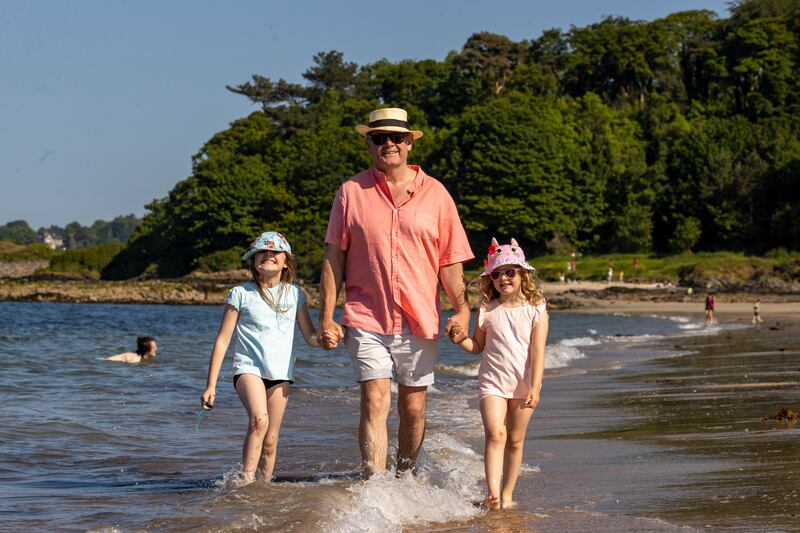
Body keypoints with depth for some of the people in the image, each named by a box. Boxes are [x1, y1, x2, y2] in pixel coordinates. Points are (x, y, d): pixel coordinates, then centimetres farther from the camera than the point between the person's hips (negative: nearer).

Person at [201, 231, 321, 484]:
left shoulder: (294, 294, 9)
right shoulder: (241, 294, 2)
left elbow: (311, 337, 14)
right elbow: (222, 340, 3)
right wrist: (210, 385, 0)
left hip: (280, 372, 3)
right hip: (248, 368, -3)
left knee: (270, 441, 3)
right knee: (259, 420, -28)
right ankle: (246, 481, -25)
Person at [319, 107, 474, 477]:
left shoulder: (435, 194, 6)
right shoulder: (352, 192, 4)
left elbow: (450, 261, 7)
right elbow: (334, 259, 5)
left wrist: (461, 309, -5)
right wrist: (326, 317, 0)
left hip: (419, 322, 2)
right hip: (367, 320, -2)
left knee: (413, 410, 8)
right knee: (375, 403, -12)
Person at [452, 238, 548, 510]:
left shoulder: (535, 309, -1)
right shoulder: (487, 310, 4)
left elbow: (538, 351, -6)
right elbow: (477, 346, 12)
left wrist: (535, 387, -13)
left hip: (523, 384, 0)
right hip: (493, 381, 0)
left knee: (515, 440, 6)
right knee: (495, 432, -17)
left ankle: (507, 493, 16)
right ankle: (492, 492, -26)